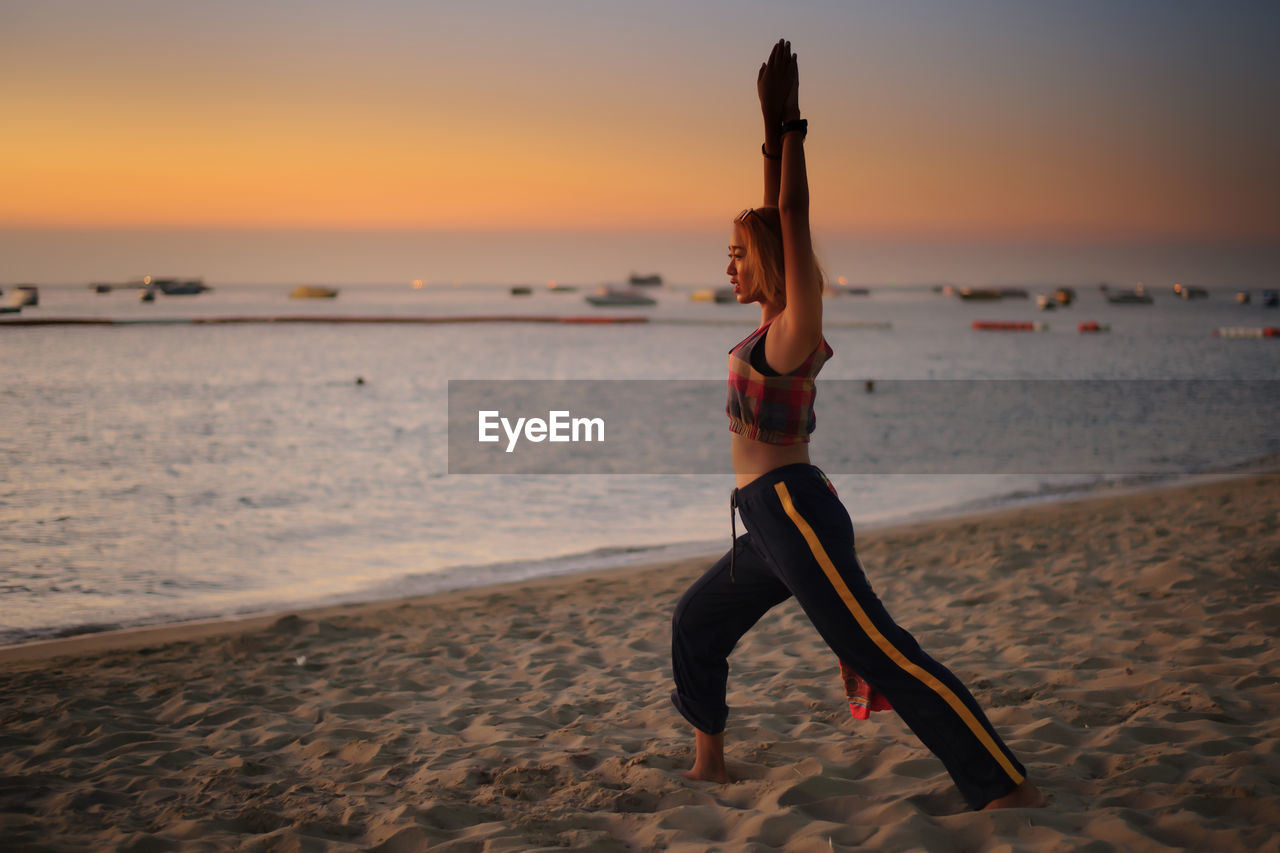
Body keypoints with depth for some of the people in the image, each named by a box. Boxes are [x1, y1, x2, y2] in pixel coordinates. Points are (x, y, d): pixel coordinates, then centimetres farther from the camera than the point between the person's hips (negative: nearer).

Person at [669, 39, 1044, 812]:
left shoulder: (797, 325, -8)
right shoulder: (777, 325, 14)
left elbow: (794, 216, -16)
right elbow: (778, 218, 21)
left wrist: (789, 125, -14)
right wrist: (774, 135, 21)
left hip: (795, 513, -10)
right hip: (774, 522, 10)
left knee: (885, 655, -14)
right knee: (696, 622, 21)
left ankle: (1012, 789, -15)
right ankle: (709, 766, 30)